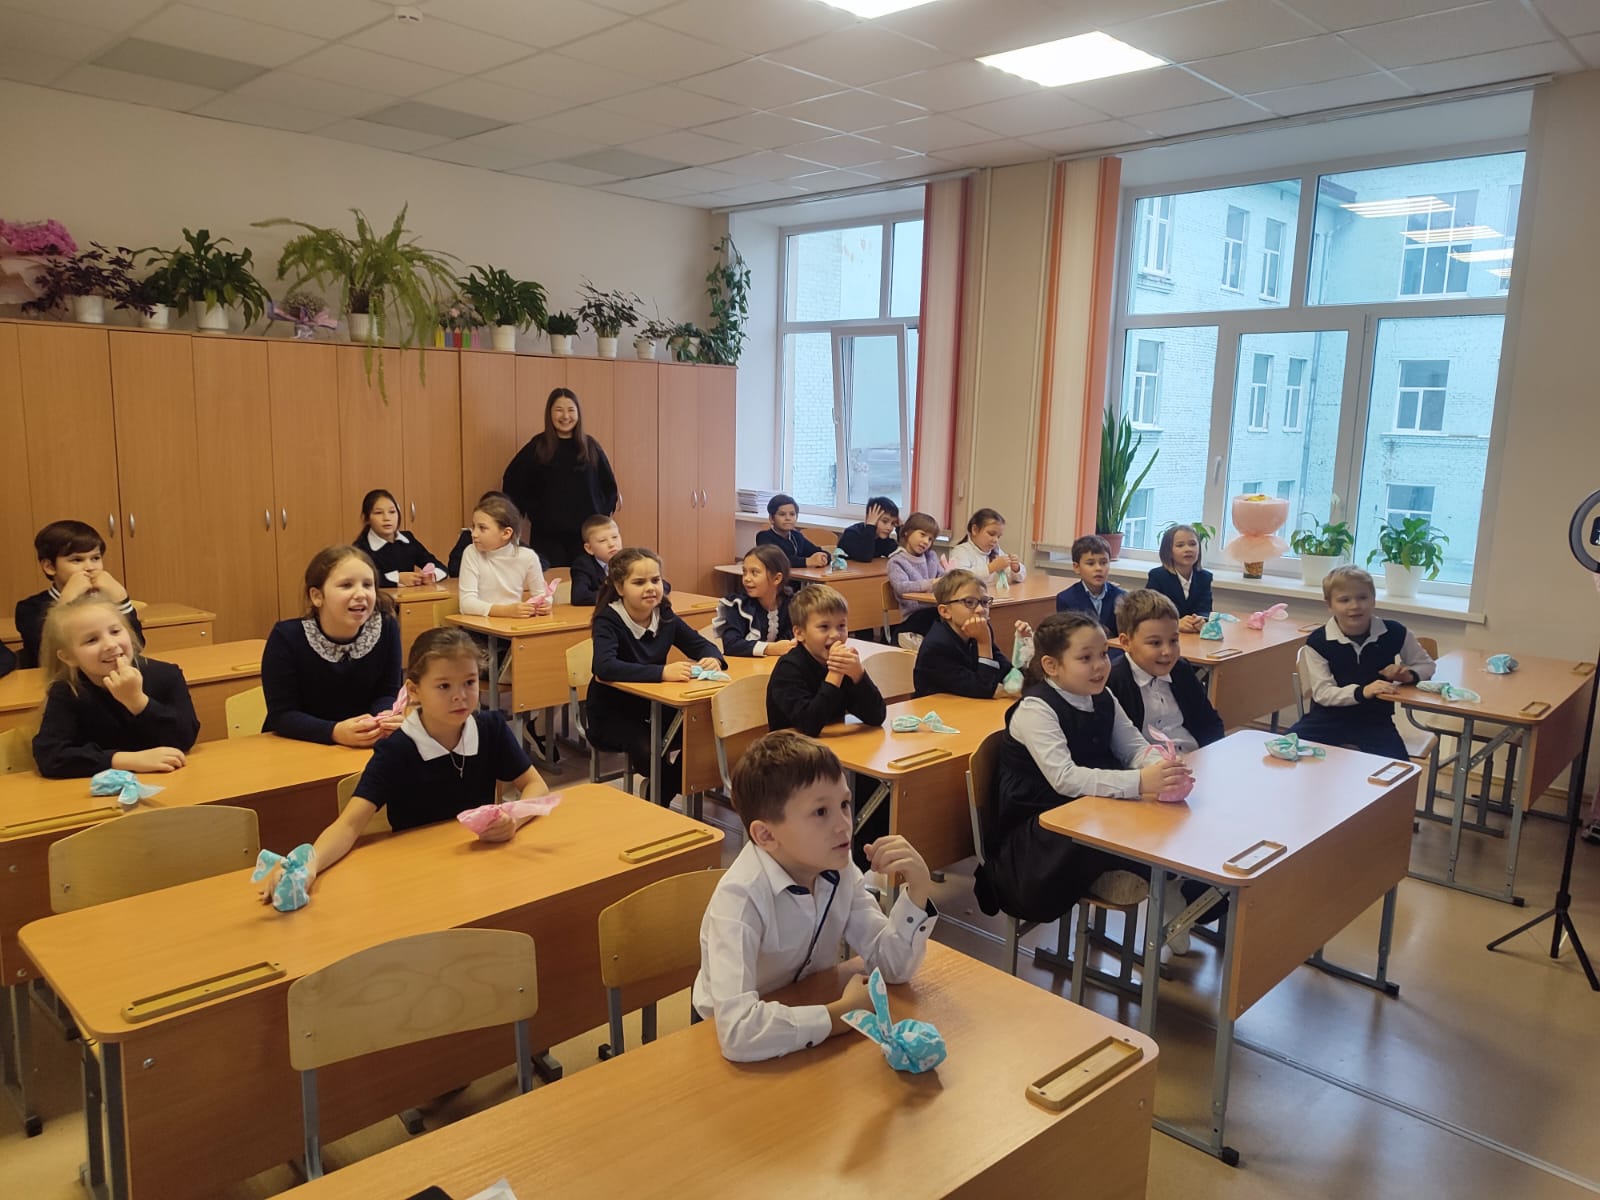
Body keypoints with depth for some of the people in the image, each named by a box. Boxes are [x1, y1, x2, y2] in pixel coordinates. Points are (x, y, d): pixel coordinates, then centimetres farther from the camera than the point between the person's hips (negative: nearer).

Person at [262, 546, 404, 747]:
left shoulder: (386, 629, -9)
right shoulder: (286, 637, -15)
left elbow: (387, 693, -4)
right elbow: (281, 715, -16)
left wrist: (386, 716, -26)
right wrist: (335, 732, -32)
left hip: (363, 747, 2)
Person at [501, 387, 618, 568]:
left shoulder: (591, 447, 5)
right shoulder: (537, 447, 0)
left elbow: (609, 486, 14)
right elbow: (512, 482, 5)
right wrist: (533, 513, 1)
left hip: (586, 534, 1)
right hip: (547, 535, -1)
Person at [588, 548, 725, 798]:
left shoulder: (665, 615, -3)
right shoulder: (608, 620, -18)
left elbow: (701, 644, 6)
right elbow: (604, 667, -36)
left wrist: (712, 659, -20)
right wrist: (662, 672, -45)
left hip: (654, 707, 5)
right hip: (611, 714, -5)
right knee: (648, 750, -34)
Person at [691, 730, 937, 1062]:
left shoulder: (839, 871, -11)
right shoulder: (740, 898, -29)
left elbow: (893, 965, -8)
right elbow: (739, 1030, -39)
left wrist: (918, 887, -23)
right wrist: (845, 1013, -26)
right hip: (749, 1059, -3)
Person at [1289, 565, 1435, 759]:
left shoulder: (1394, 634, -3)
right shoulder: (1318, 642, -9)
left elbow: (1426, 664, 14)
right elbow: (1321, 692, -14)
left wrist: (1409, 675, -10)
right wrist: (1361, 691, -30)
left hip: (1375, 720, 1)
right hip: (1330, 718, 0)